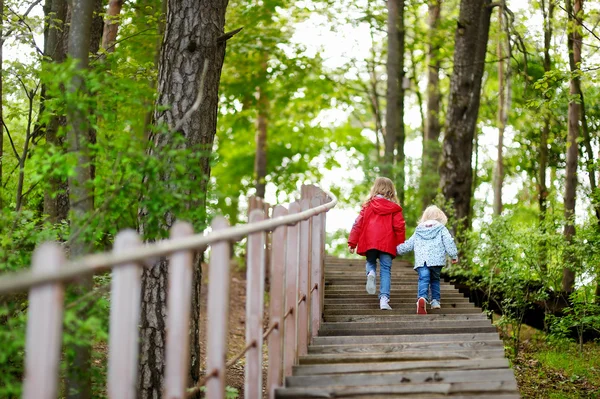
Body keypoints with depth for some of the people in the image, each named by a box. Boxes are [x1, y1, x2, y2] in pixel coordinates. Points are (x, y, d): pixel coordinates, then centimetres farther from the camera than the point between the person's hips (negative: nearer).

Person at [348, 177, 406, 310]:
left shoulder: (368, 205, 7)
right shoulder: (394, 208, 4)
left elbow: (358, 224, 5)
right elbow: (399, 226, 0)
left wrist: (352, 242, 8)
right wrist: (400, 245, 10)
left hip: (369, 242, 1)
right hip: (387, 243, -1)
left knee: (371, 262, 24)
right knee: (385, 270, 2)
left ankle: (370, 273, -11)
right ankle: (384, 298, -11)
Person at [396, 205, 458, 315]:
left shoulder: (418, 231, 21)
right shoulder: (441, 229, 13)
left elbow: (408, 245, 25)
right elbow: (449, 242, 3)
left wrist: (398, 249, 40)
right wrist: (454, 255, 8)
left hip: (421, 260, 1)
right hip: (436, 259, -1)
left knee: (423, 279, -12)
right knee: (435, 279, 19)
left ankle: (422, 298, -36)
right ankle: (435, 300, 15)